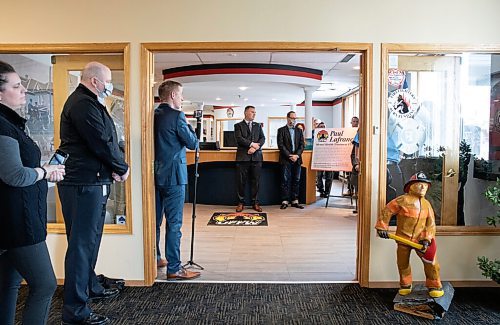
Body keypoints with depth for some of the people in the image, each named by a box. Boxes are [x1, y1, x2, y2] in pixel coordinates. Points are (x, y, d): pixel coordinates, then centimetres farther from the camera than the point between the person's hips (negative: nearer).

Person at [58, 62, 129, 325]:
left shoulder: (90, 103, 18)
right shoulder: (83, 104, -15)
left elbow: (106, 140, 14)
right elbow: (101, 144, -20)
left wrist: (115, 168, 0)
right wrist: (122, 168, -6)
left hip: (94, 182, 11)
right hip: (84, 184, -11)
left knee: (90, 239, 21)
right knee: (81, 243, -5)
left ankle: (90, 287, 37)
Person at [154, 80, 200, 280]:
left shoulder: (153, 115, 9)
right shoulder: (176, 116, -13)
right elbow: (193, 143, -9)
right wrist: (190, 128, 8)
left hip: (156, 175, 8)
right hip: (173, 176, -8)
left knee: (155, 221, 16)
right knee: (174, 224, -1)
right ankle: (174, 269, 6)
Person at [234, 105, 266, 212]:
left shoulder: (258, 126, 18)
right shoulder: (238, 125, 8)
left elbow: (262, 139, 7)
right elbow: (239, 139, -7)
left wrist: (255, 147, -10)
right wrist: (252, 144, -11)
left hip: (256, 157, 3)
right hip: (243, 156, -2)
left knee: (255, 181, 4)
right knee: (241, 181, 1)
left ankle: (255, 203, 12)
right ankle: (241, 202, 11)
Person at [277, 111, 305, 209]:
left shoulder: (299, 131, 16)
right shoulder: (281, 130, 4)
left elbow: (302, 144, 8)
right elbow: (280, 145, -5)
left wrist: (297, 155, -8)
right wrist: (289, 156, -13)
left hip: (297, 159, 4)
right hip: (286, 160, -4)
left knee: (296, 180, 5)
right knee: (285, 181, -3)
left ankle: (295, 201, 10)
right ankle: (285, 201, 1)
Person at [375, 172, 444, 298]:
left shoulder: (426, 204, 3)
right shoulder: (403, 200, -12)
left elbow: (430, 224, 2)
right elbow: (387, 211, -9)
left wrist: (426, 239, -11)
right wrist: (382, 227, -10)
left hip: (420, 239, 3)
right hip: (403, 238, -2)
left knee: (431, 261, -5)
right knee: (403, 263, 9)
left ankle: (434, 286, 16)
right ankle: (405, 285, 31)